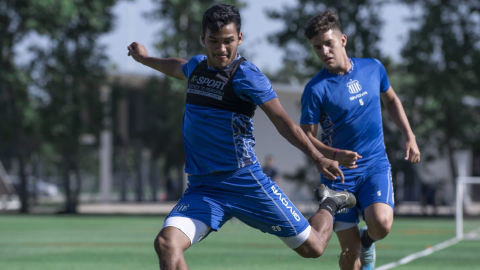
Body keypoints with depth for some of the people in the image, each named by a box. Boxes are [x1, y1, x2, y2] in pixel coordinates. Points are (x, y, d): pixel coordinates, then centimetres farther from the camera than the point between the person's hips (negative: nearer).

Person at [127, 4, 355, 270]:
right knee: (166, 243, -22)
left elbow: (282, 121, -16)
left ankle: (330, 204, 36)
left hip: (245, 184, -5)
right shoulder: (197, 66, 9)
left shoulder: (245, 76, -10)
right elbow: (178, 67, 36)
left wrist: (317, 157, -28)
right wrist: (145, 59, 52)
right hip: (201, 189, 5)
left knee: (311, 247, 2)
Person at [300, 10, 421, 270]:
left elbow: (391, 100, 20)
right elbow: (306, 136, -8)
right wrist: (334, 155, -26)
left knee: (381, 224, -24)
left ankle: (368, 240, 13)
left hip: (376, 165, 2)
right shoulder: (316, 89, -12)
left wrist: (409, 137, 11)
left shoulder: (373, 68, 0)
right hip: (339, 172, -2)